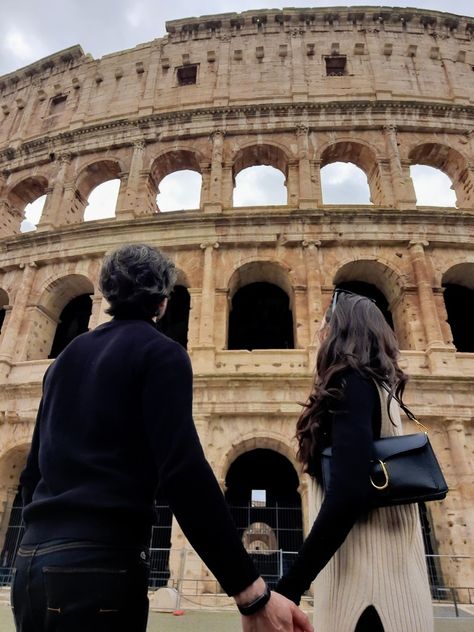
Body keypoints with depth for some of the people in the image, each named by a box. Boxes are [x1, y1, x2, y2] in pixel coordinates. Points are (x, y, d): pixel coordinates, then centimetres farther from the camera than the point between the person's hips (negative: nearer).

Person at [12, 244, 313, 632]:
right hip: (98, 565, -7)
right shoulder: (160, 352, -7)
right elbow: (183, 471, -20)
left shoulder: (68, 356, 14)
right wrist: (252, 593, -19)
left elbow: (33, 471, 18)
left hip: (34, 560, 7)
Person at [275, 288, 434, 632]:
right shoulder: (376, 384, 14)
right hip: (386, 570, 9)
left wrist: (288, 589, -23)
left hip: (366, 577, -9)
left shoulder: (351, 383, -13)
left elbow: (348, 493, -25)